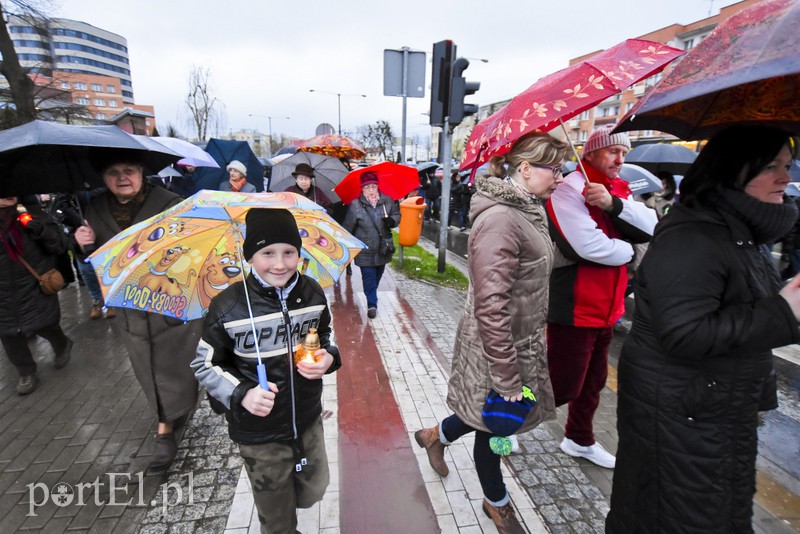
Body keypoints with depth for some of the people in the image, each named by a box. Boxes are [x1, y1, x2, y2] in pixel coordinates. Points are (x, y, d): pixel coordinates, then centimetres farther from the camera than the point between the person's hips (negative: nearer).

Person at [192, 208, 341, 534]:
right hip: (260, 434, -3)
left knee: (313, 493, 25)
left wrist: (329, 358, -13)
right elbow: (204, 365, -6)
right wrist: (241, 394, -21)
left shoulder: (312, 292, -9)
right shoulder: (227, 307, -20)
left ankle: (285, 498, 58)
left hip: (309, 420, 3)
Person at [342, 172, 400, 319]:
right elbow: (348, 227, -7)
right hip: (365, 250, -4)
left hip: (383, 248, 4)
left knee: (378, 275, 21)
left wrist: (392, 220, -15)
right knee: (369, 277, -2)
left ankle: (372, 299, 45)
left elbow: (397, 214, 9)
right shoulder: (355, 205, -14)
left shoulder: (387, 201, -6)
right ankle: (372, 304, 10)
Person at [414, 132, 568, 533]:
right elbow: (491, 307, -28)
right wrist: (508, 376, -22)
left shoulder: (530, 210, 5)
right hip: (498, 348, -9)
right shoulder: (500, 219, -25)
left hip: (523, 340, 9)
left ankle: (436, 436, 49)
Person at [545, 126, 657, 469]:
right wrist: (627, 250, -8)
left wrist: (613, 204, -21)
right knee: (564, 385, 1)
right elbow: (590, 246, -27)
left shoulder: (619, 190, 11)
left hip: (606, 308, 9)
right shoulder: (571, 188, -15)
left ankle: (579, 440, 43)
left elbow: (650, 227, -5)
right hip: (573, 308, -8)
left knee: (593, 381, 22)